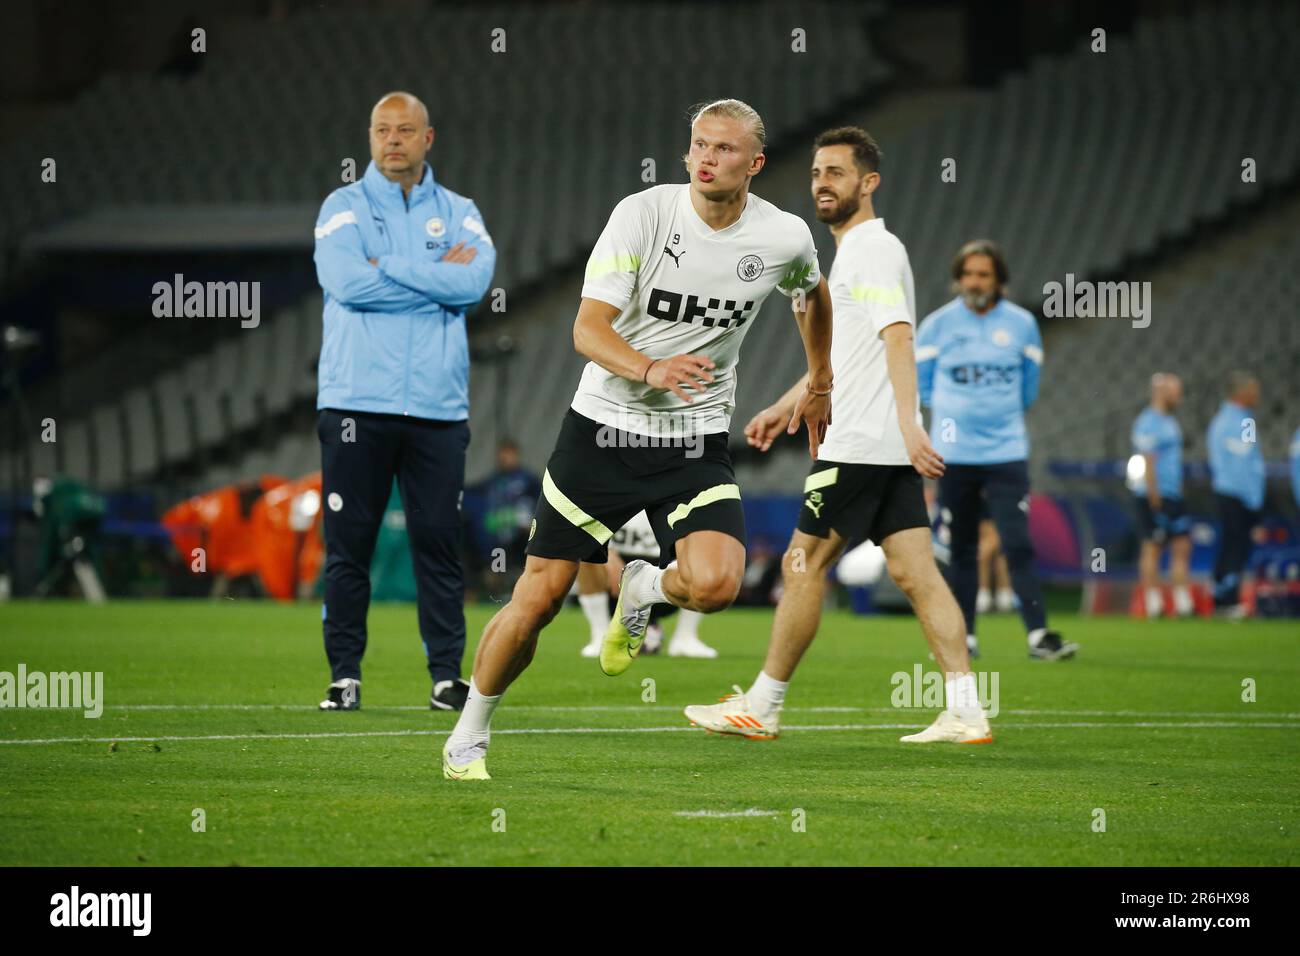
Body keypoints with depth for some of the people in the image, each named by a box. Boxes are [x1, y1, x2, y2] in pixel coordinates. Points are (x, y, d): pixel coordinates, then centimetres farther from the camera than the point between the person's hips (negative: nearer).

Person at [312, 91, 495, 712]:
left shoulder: (458, 213, 12)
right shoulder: (343, 207, 7)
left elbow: (475, 280, -8)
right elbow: (346, 281, -12)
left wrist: (384, 268, -10)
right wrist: (439, 277, -7)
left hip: (437, 406, 1)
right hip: (356, 402, -1)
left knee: (440, 544, 0)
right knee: (348, 546, -1)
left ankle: (447, 675, 5)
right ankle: (344, 676, 5)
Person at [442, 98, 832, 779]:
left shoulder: (785, 238, -3)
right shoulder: (641, 215, -12)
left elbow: (812, 294, 22)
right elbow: (588, 328, -17)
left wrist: (819, 383, 31)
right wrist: (649, 370, -36)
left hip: (697, 443, 1)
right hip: (604, 426, -1)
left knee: (714, 584, -24)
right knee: (538, 599, -2)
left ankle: (643, 589, 13)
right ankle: (468, 736, 19)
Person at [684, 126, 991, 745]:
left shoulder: (874, 250, -11)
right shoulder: (853, 252, 21)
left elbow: (898, 339, -23)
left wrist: (907, 422, -34)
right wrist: (785, 407, 37)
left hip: (859, 446, -9)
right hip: (889, 449, 9)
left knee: (803, 565, -1)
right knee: (915, 573, 2)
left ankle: (760, 709, 7)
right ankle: (965, 712, -5)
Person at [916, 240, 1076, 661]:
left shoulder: (1021, 324, 3)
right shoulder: (937, 325, 1)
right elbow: (921, 385, 12)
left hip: (1006, 452, -1)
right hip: (954, 453, 1)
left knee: (1019, 544, -11)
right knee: (961, 549, 6)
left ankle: (1038, 635, -14)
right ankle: (963, 636, 15)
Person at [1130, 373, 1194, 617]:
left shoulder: (1170, 422, 18)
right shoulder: (1148, 423, -11)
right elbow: (1147, 463, -16)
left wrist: (1179, 491, 18)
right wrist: (1154, 499, -20)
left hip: (1173, 496, 9)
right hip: (1155, 496, -9)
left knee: (1182, 547, 5)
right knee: (1153, 547, -5)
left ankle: (1183, 604, 6)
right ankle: (1153, 605, -3)